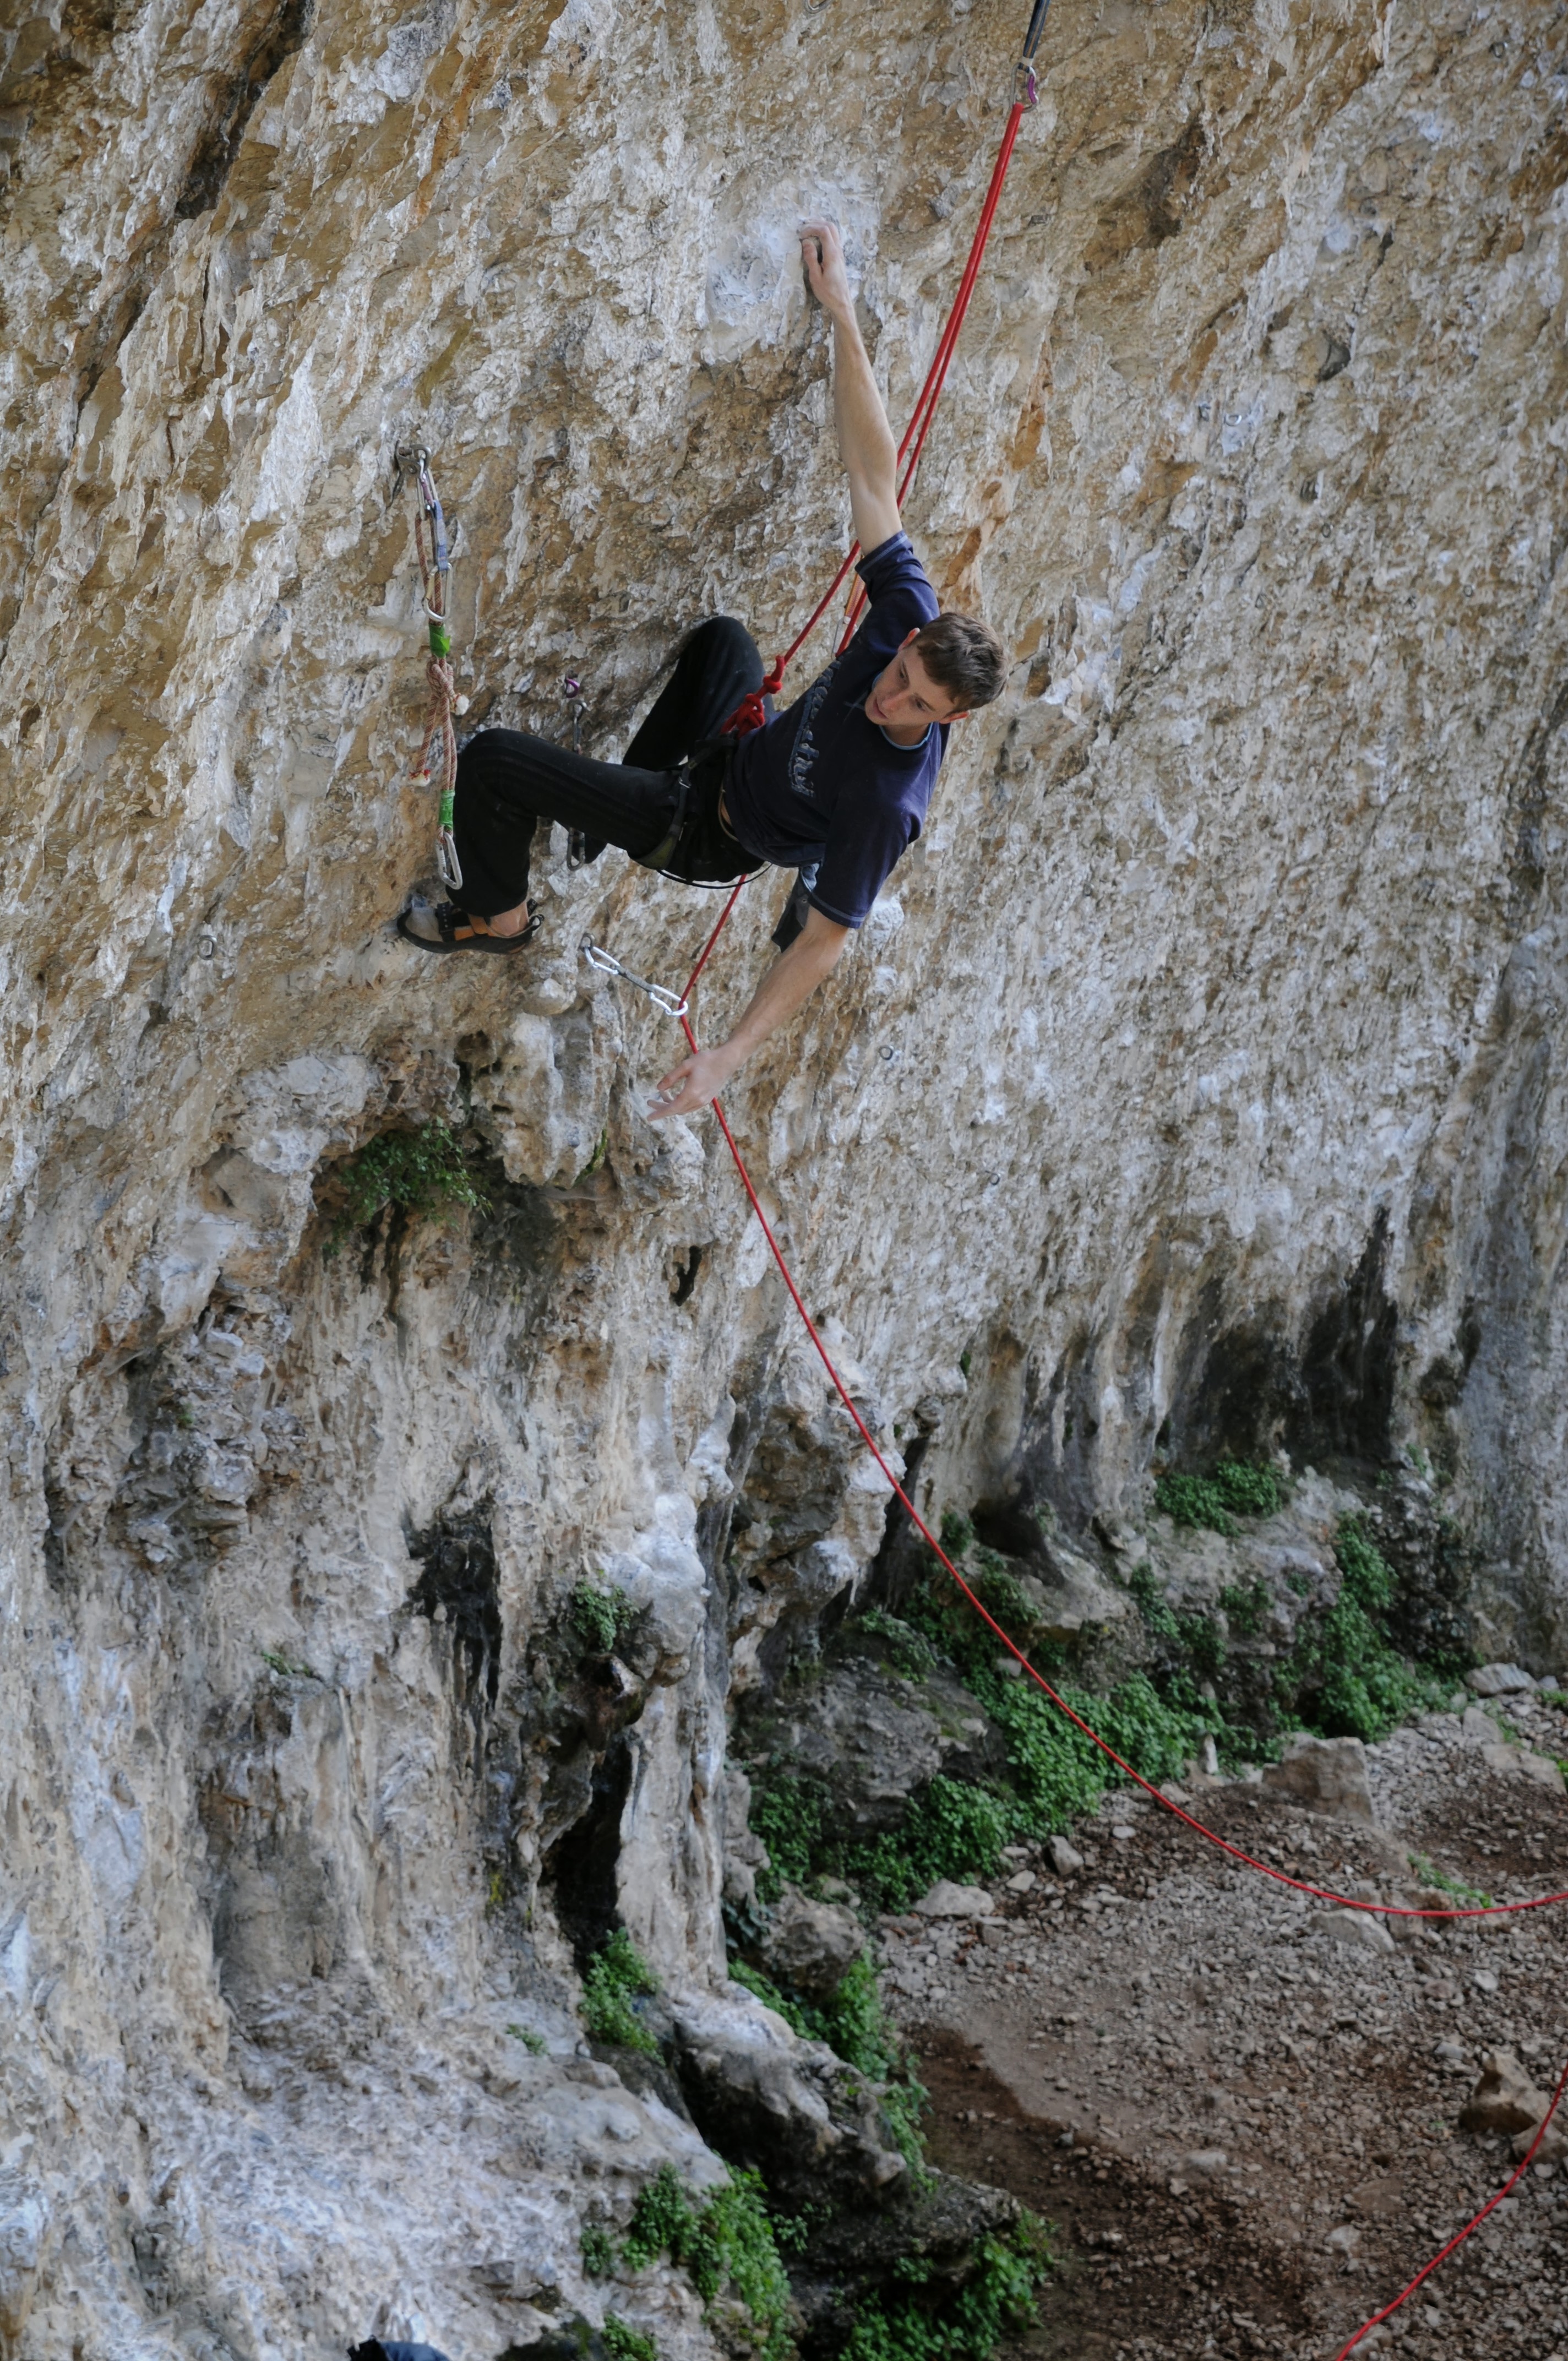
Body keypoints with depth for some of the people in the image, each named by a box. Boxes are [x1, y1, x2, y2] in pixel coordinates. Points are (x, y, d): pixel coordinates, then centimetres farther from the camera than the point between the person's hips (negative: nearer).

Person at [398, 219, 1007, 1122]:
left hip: (708, 837, -7)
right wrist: (842, 313, -28)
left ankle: (499, 917, 12)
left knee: (491, 759, -16)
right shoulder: (911, 614, -27)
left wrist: (732, 1053, -36)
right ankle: (639, 785, 51)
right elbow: (875, 475, -24)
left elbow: (825, 940, -32)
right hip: (738, 756, 7)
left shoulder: (888, 801, -40)